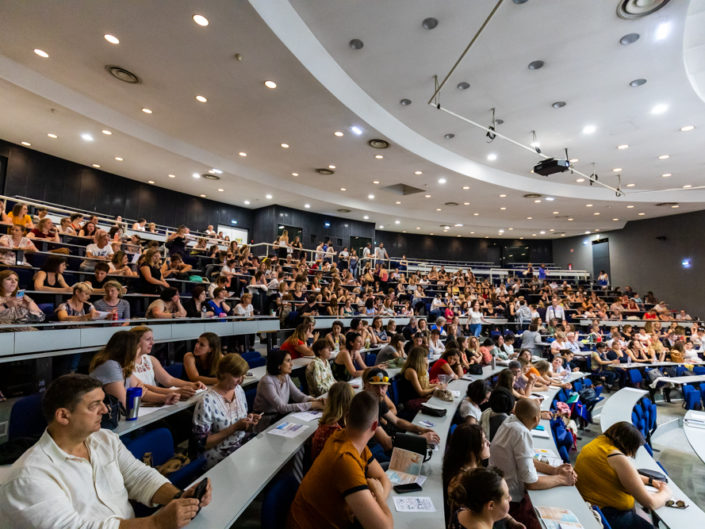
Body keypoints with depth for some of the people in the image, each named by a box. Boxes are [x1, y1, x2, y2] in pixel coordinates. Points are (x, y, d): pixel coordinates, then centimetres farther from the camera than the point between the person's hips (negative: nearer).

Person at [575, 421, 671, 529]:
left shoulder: (598, 441, 4)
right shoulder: (617, 458, -21)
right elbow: (650, 503, -11)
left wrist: (650, 481, 21)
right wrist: (665, 493, 7)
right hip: (608, 515, -9)